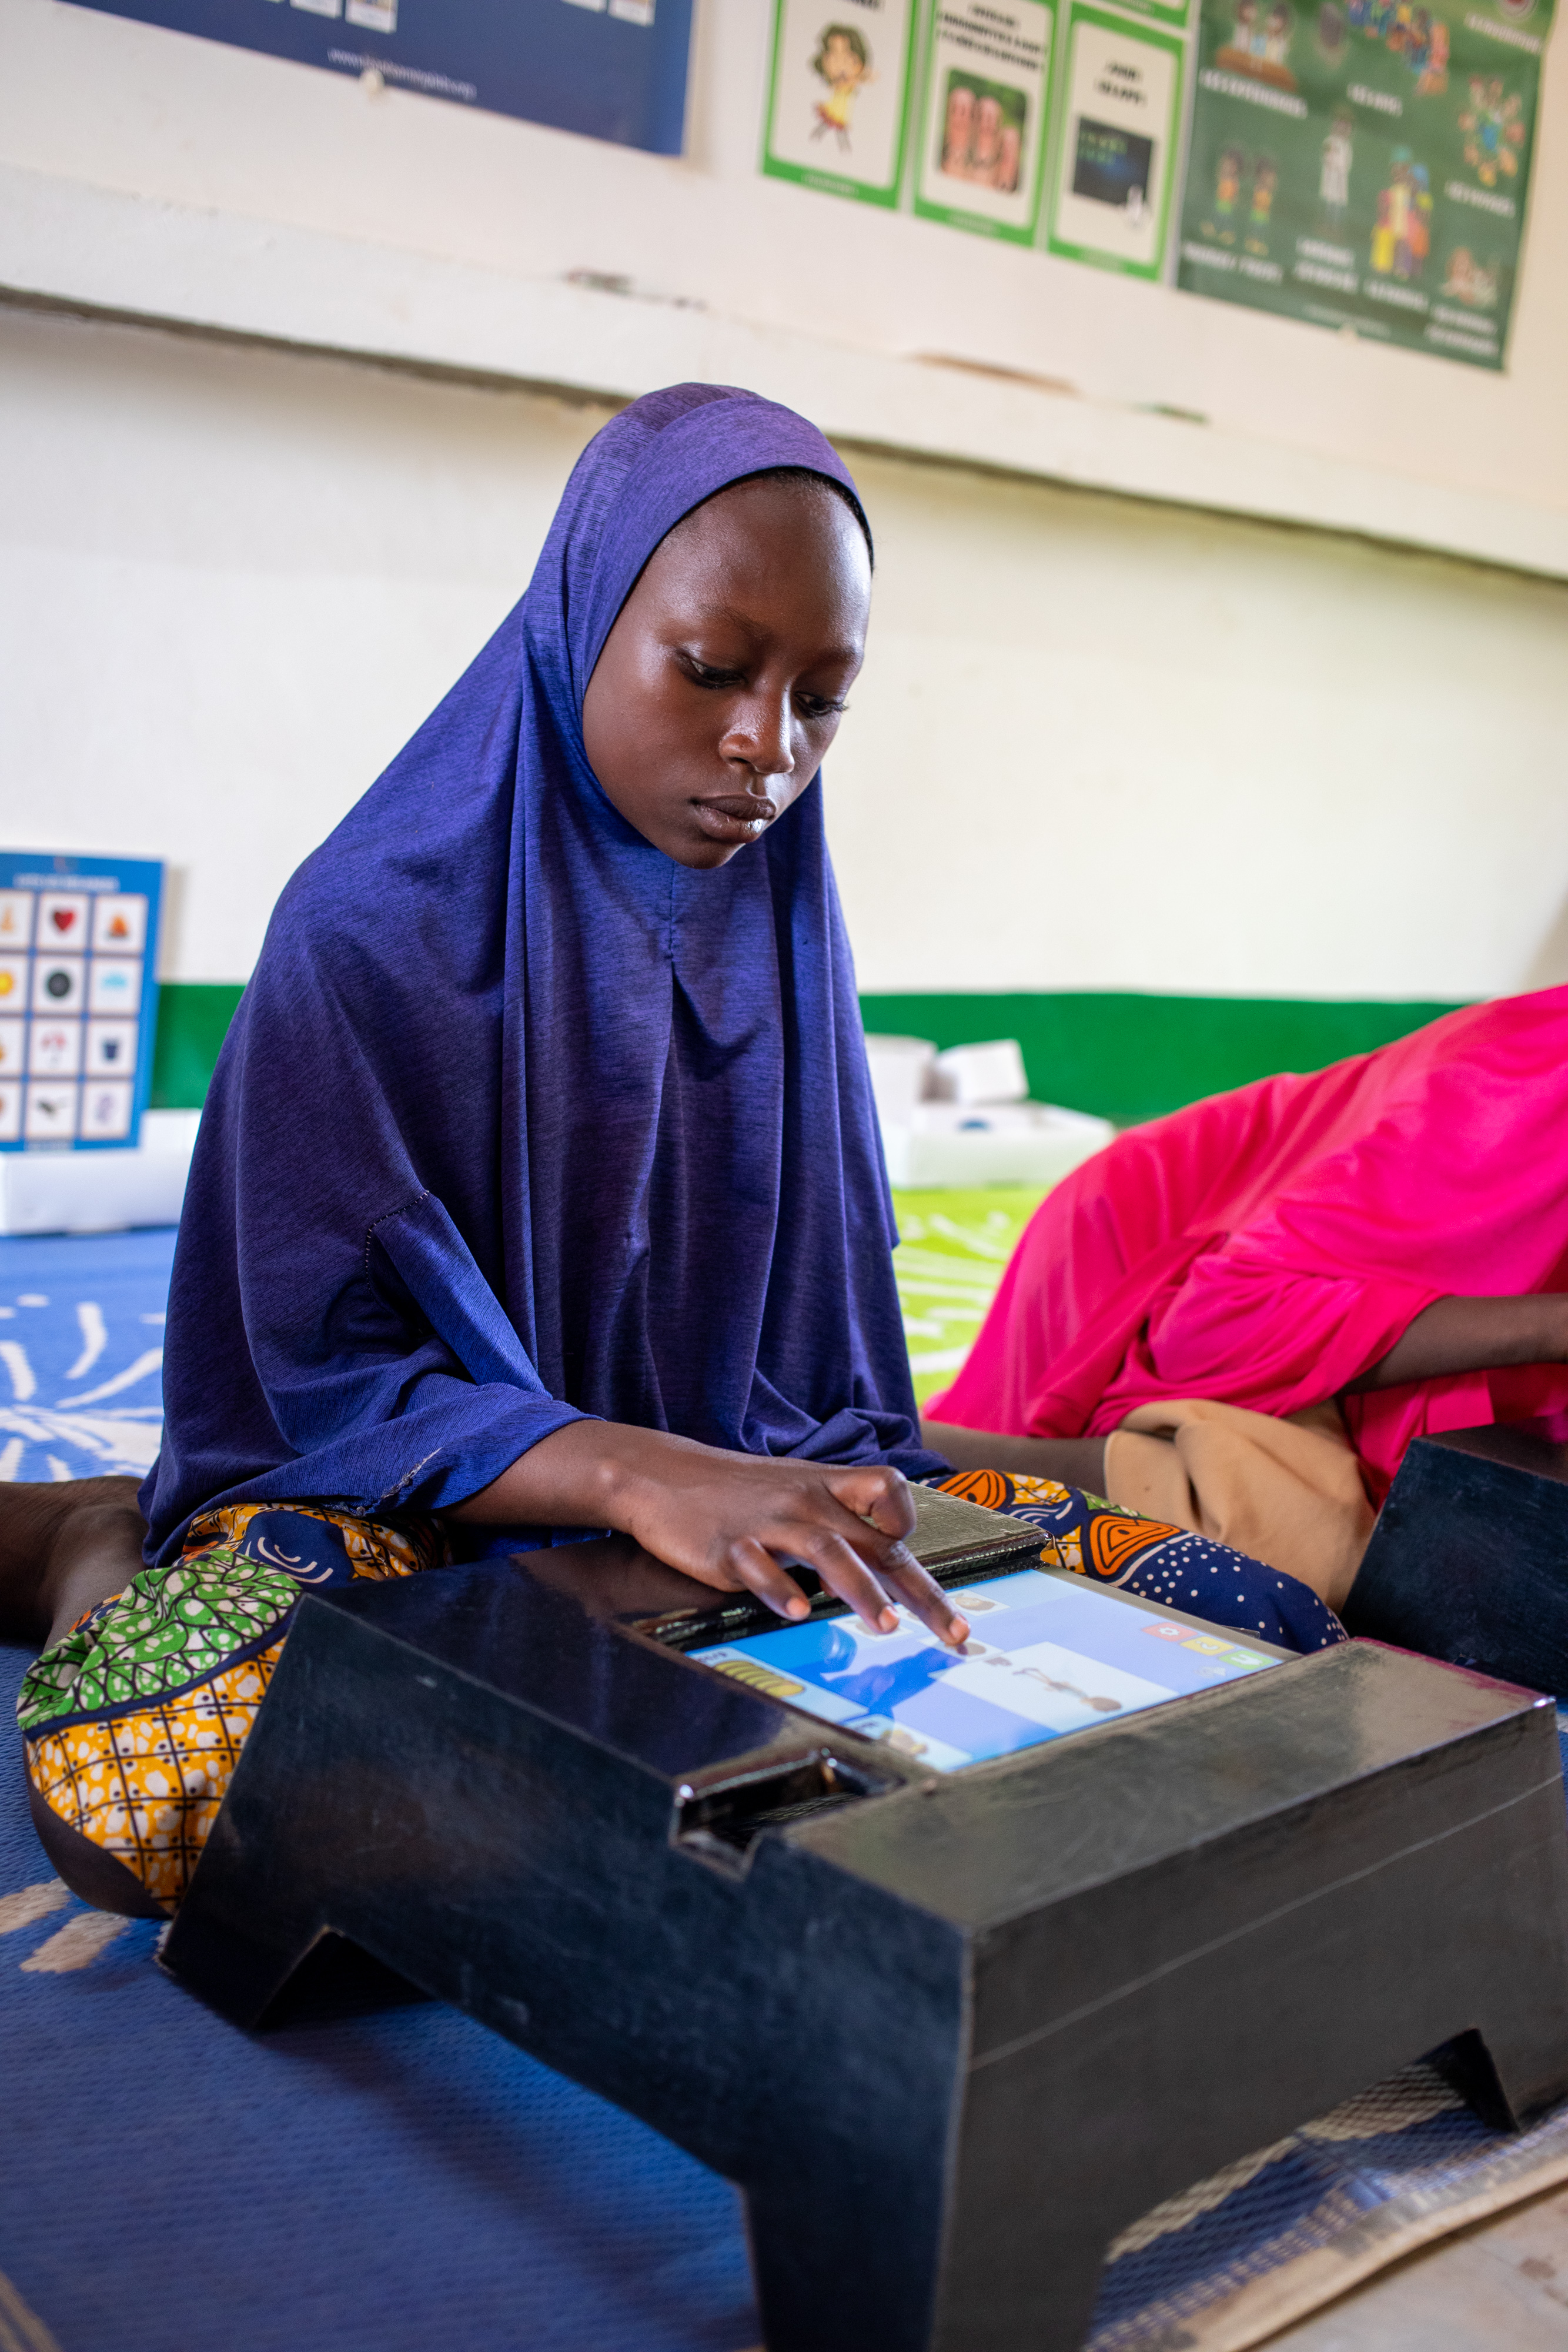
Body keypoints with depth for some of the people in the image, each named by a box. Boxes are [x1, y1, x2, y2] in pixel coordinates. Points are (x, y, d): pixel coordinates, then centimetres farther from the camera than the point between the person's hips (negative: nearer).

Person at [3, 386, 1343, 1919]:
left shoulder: (782, 927, 7)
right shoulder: (374, 928, -10)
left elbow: (823, 1318, 11)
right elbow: (336, 1370, -14)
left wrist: (846, 1500, -10)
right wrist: (641, 1475, -31)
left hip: (745, 1486, 7)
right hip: (407, 1503, -6)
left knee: (1252, 1620, -11)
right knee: (135, 1752, -40)